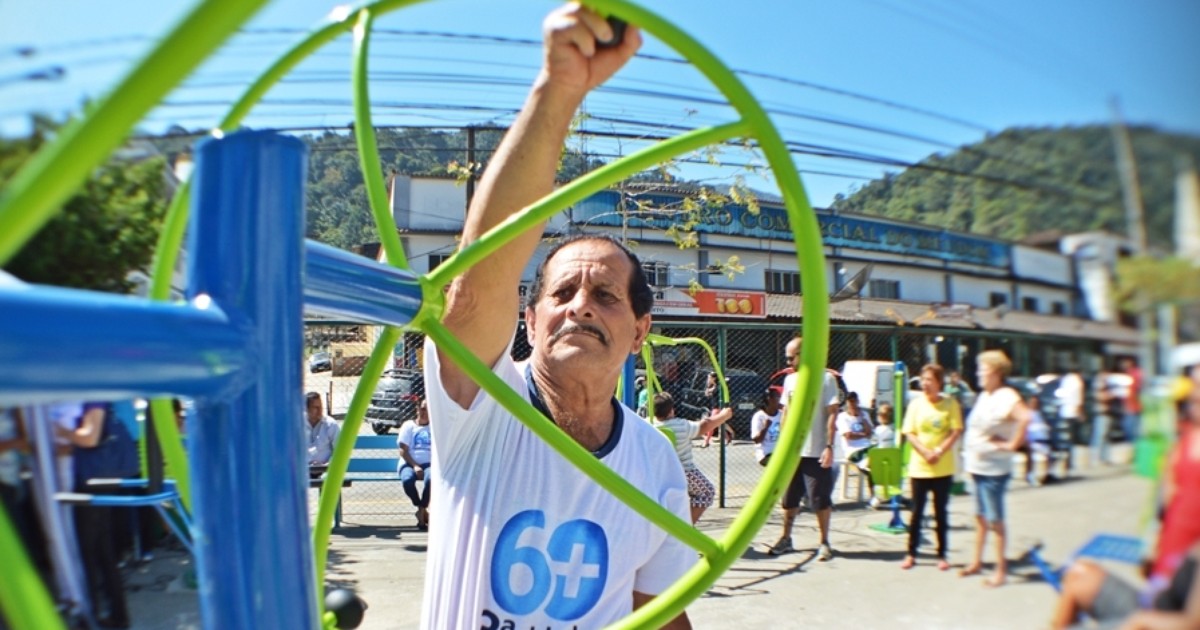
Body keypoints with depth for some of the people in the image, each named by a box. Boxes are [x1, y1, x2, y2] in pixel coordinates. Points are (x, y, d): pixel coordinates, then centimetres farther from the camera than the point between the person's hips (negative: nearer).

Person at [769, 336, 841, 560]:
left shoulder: (826, 378, -8)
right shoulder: (790, 379, 10)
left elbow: (832, 414, -9)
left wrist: (829, 446, -15)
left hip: (816, 452, -5)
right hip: (792, 450, 6)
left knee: (821, 500, 3)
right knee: (789, 499, 12)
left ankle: (824, 543, 15)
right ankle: (786, 539, 23)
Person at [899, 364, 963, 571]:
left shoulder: (950, 404, -3)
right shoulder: (916, 404, 0)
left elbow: (956, 432, -6)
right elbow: (909, 433, -2)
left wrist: (939, 451, -18)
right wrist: (925, 452, -15)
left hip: (943, 468, -1)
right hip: (919, 467, 1)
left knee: (941, 513, 8)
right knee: (916, 512, 6)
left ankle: (942, 555, 18)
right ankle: (911, 554, 15)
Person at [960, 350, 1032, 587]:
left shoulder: (1006, 396, -17)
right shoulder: (983, 396, 11)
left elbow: (1025, 418, -34)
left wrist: (1012, 444, -25)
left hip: (994, 469, -9)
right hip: (977, 466, 9)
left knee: (995, 519, 0)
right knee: (980, 516, 17)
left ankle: (1001, 569, 11)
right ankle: (977, 561, 28)